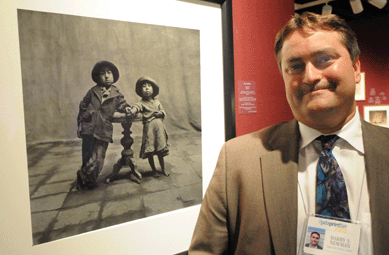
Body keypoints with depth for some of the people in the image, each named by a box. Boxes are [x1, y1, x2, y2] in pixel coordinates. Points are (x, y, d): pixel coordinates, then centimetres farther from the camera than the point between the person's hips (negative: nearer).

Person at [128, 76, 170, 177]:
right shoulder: (142, 103, -4)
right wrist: (132, 111, -48)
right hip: (149, 128, -3)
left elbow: (163, 112, 15)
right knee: (150, 151, 1)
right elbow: (136, 107, -25)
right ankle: (154, 170, 19)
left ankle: (163, 168, 28)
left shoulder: (157, 101, 11)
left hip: (159, 127, 4)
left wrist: (160, 113, -8)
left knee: (160, 150, 12)